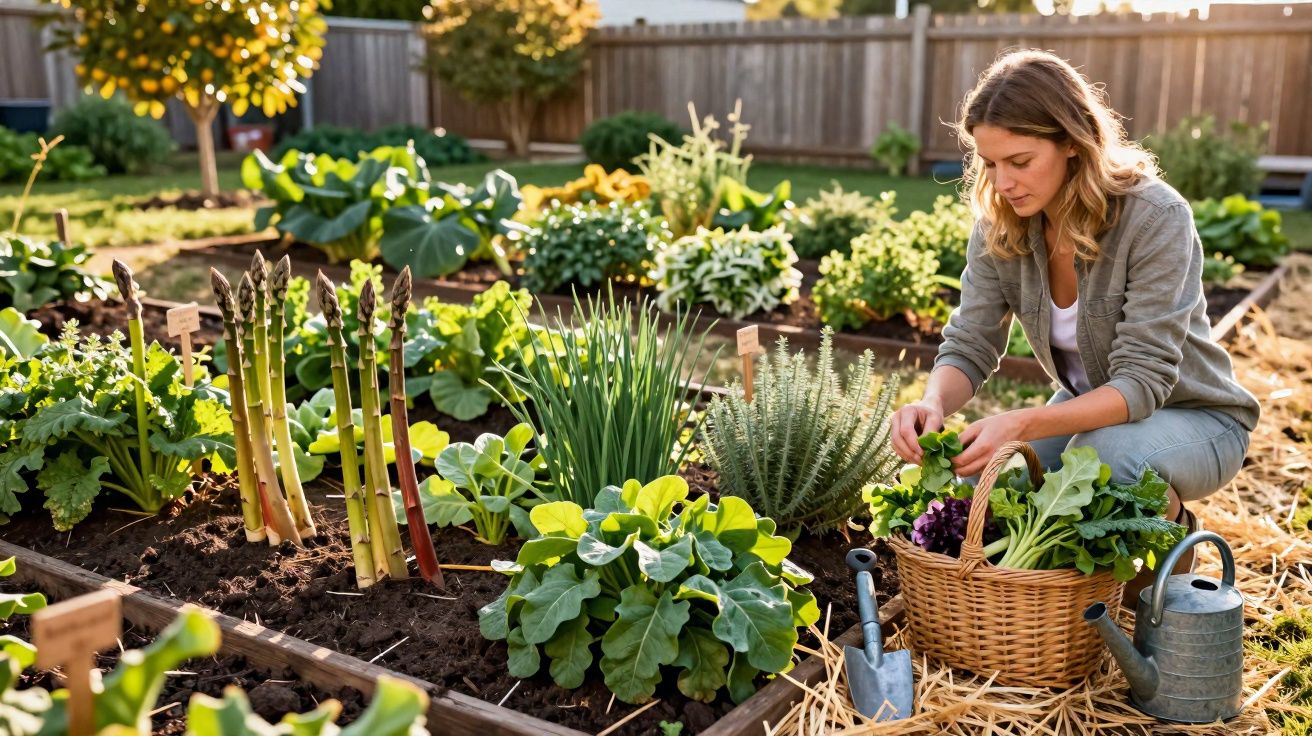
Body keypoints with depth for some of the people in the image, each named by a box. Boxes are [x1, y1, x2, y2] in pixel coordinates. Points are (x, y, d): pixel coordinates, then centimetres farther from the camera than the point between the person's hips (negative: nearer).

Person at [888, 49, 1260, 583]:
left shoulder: (1156, 218, -28)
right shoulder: (1000, 223, -13)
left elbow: (1142, 382, -31)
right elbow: (969, 346, -13)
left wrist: (1022, 424, -46)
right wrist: (932, 404, -37)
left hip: (1192, 416, -5)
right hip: (1091, 410, 5)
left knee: (1104, 455, -37)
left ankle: (1172, 533, -1)